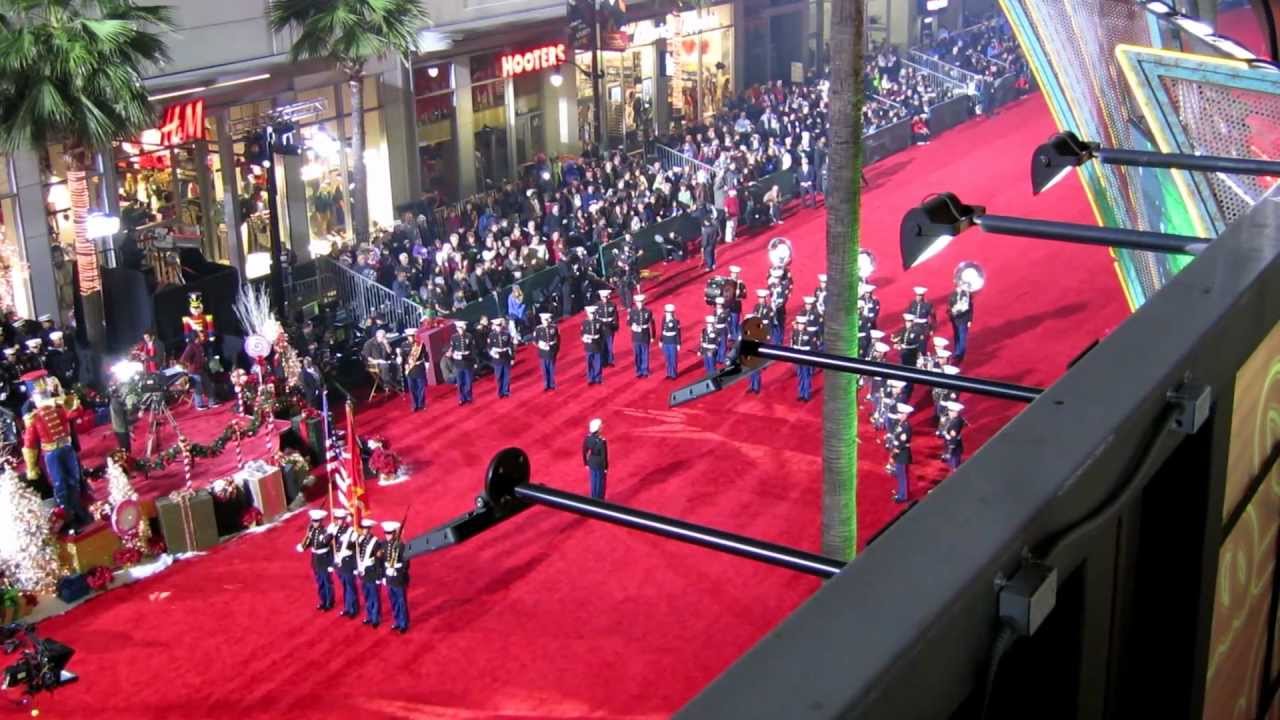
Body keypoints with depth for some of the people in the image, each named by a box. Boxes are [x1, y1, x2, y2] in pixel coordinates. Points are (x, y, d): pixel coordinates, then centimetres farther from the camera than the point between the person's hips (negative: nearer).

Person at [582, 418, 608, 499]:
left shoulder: (587, 438, -15)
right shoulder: (602, 441, -31)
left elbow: (584, 452, -3)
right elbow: (604, 455, -21)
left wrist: (586, 464, 12)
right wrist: (606, 468, -7)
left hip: (591, 463, 5)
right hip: (600, 465, -5)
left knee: (593, 482, 23)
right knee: (600, 483, 14)